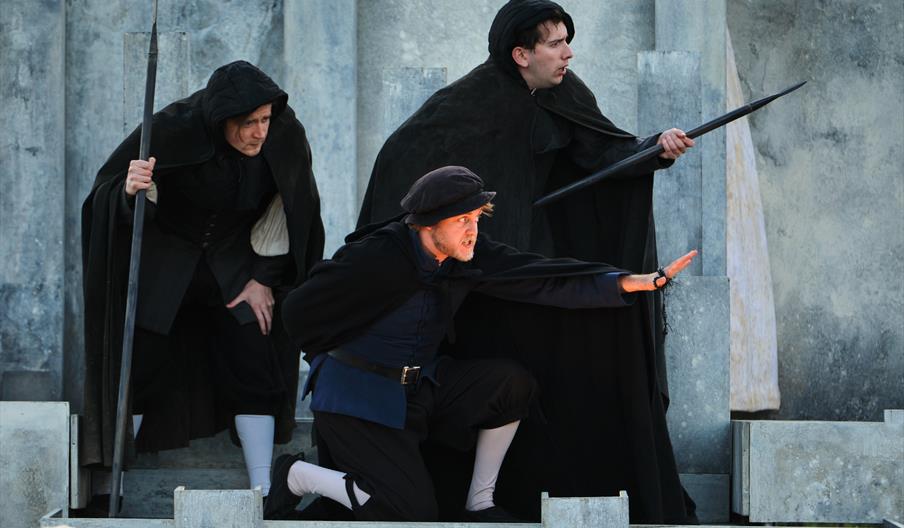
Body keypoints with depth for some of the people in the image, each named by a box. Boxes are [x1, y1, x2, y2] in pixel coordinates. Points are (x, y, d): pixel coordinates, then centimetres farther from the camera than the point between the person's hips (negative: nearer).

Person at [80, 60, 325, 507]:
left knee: (254, 372, -2)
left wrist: (265, 279, -1)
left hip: (233, 265, 3)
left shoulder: (285, 136, -18)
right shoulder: (175, 129, -28)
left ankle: (264, 493, 6)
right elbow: (111, 195, -21)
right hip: (162, 263, -3)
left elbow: (288, 211, -2)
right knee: (141, 368, -6)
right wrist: (131, 190, -44)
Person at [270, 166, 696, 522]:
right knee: (414, 516, -14)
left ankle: (480, 504, 5)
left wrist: (630, 282, -26)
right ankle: (297, 474, 5)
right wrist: (335, 359, 3)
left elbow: (540, 278, -15)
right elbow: (298, 310, -14)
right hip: (358, 399, -7)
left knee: (512, 382, -10)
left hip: (420, 387, 7)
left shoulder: (468, 256, -6)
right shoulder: (375, 258, -24)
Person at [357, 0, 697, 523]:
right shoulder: (469, 100, -16)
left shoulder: (563, 91, -2)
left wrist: (657, 147, -26)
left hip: (535, 245, 5)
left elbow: (605, 148, -8)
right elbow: (401, 153, -12)